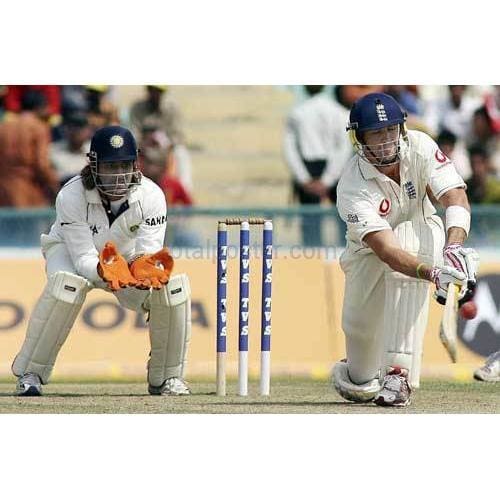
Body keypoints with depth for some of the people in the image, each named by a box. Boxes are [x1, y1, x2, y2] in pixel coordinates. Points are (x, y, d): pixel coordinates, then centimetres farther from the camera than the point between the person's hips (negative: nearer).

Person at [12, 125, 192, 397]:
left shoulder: (151, 196, -25)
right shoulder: (71, 196, -32)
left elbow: (149, 252, -28)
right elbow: (83, 258, -34)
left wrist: (145, 267, -53)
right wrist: (105, 271, -57)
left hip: (127, 256, 3)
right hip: (71, 251, -3)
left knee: (172, 285, -24)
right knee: (66, 283, -38)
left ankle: (167, 376, -3)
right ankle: (29, 373, -24)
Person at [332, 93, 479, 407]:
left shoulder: (419, 147, -23)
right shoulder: (352, 188, -31)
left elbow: (456, 198, -33)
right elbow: (386, 250, -42)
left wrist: (454, 248, -53)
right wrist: (435, 273, -59)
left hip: (423, 233, 0)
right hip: (368, 253, 0)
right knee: (360, 328, -5)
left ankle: (399, 375, -39)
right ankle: (358, 377, 40)